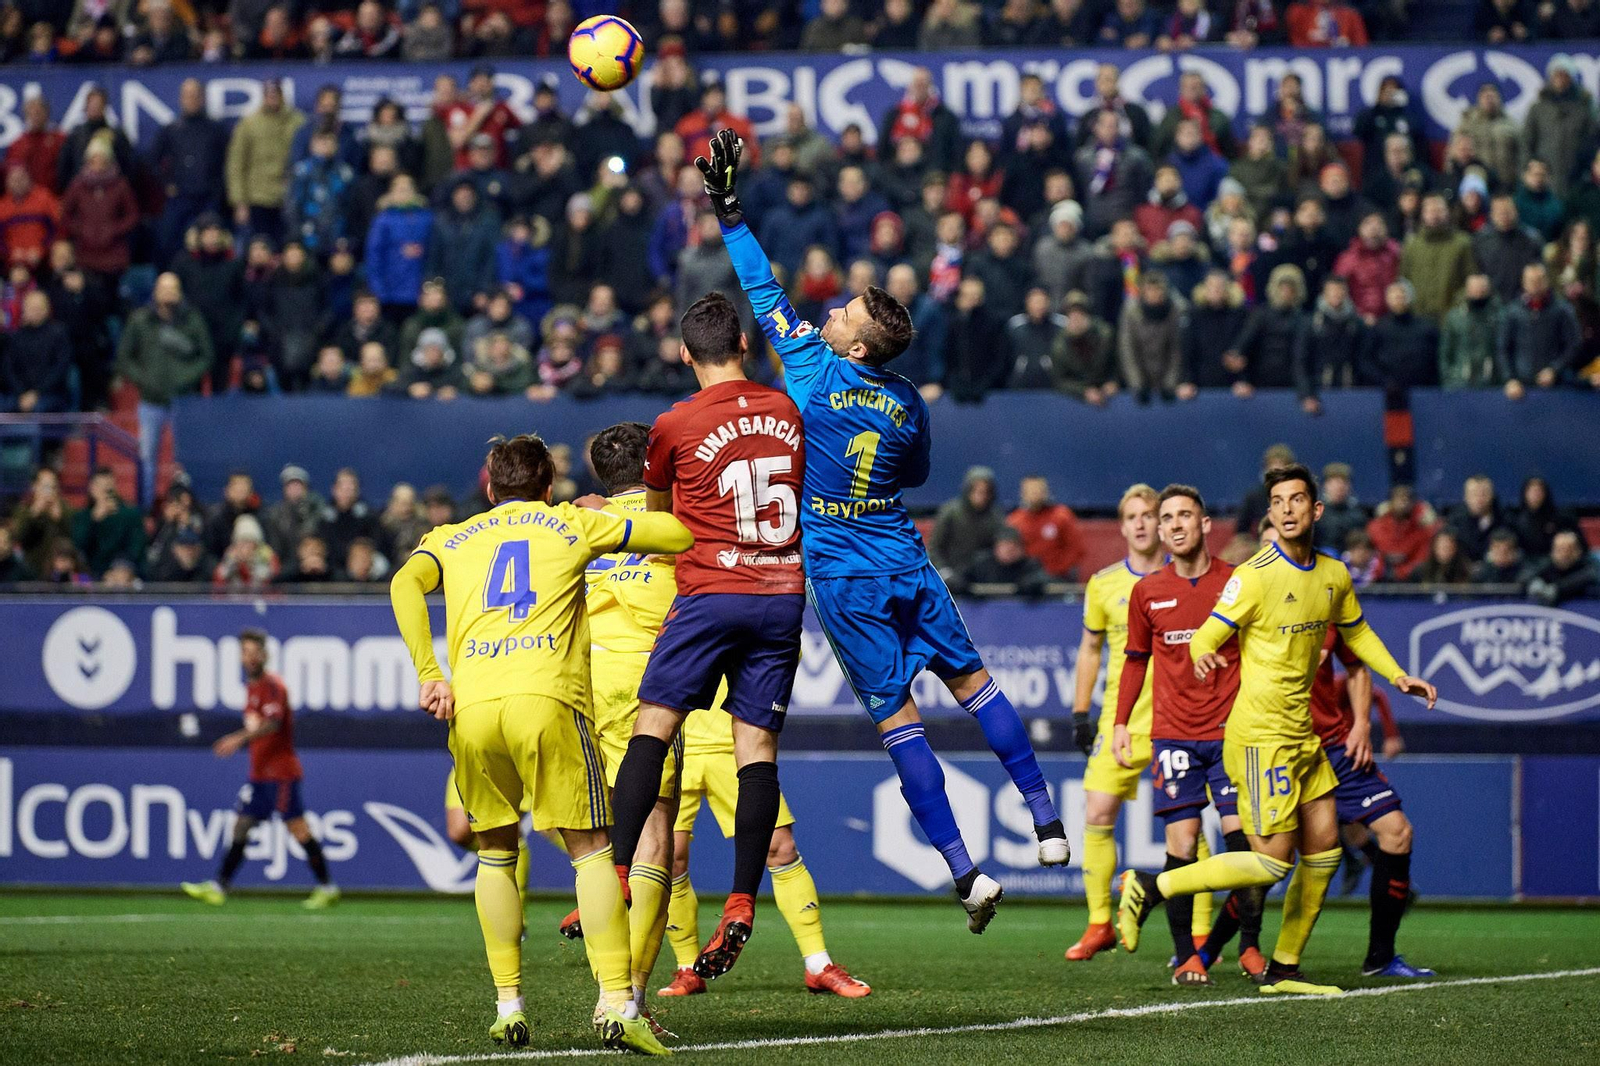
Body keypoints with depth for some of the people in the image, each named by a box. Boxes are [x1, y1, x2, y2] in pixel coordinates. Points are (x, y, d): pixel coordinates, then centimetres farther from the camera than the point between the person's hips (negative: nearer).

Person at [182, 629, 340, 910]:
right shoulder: (251, 686, 16)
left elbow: (272, 723, -28)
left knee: (296, 826, -8)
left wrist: (240, 738, -39)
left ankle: (326, 887, -4)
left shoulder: (272, 686, -12)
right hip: (260, 772, 9)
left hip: (281, 772, -9)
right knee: (242, 826, 6)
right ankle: (219, 887, 7)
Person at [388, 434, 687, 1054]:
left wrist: (429, 676, 0)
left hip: (471, 706, 2)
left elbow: (406, 583, 5)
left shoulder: (452, 539, 26)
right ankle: (616, 1001, -12)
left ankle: (508, 1004, 12)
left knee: (495, 853, 20)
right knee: (590, 849, 3)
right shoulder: (573, 525, 22)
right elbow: (681, 534, 19)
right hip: (546, 699, -2)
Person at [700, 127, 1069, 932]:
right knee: (970, 678, 17)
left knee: (896, 718, -2)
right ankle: (1045, 822, 13)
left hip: (842, 577, -4)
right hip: (906, 563, 4)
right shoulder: (909, 403, 0)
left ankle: (965, 873, -5)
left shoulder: (813, 369, -11)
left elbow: (762, 291, -7)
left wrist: (728, 209, -3)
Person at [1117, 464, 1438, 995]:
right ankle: (1150, 888, -3)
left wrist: (1397, 676, 19)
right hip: (1261, 735, -8)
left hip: (1302, 731, 8)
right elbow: (1206, 637, -16)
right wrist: (1203, 656, -39)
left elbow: (1356, 632, 28)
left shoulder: (1334, 576, 9)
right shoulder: (1255, 576, -14)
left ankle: (1284, 969, 15)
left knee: (1324, 846, 6)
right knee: (1272, 861, -13)